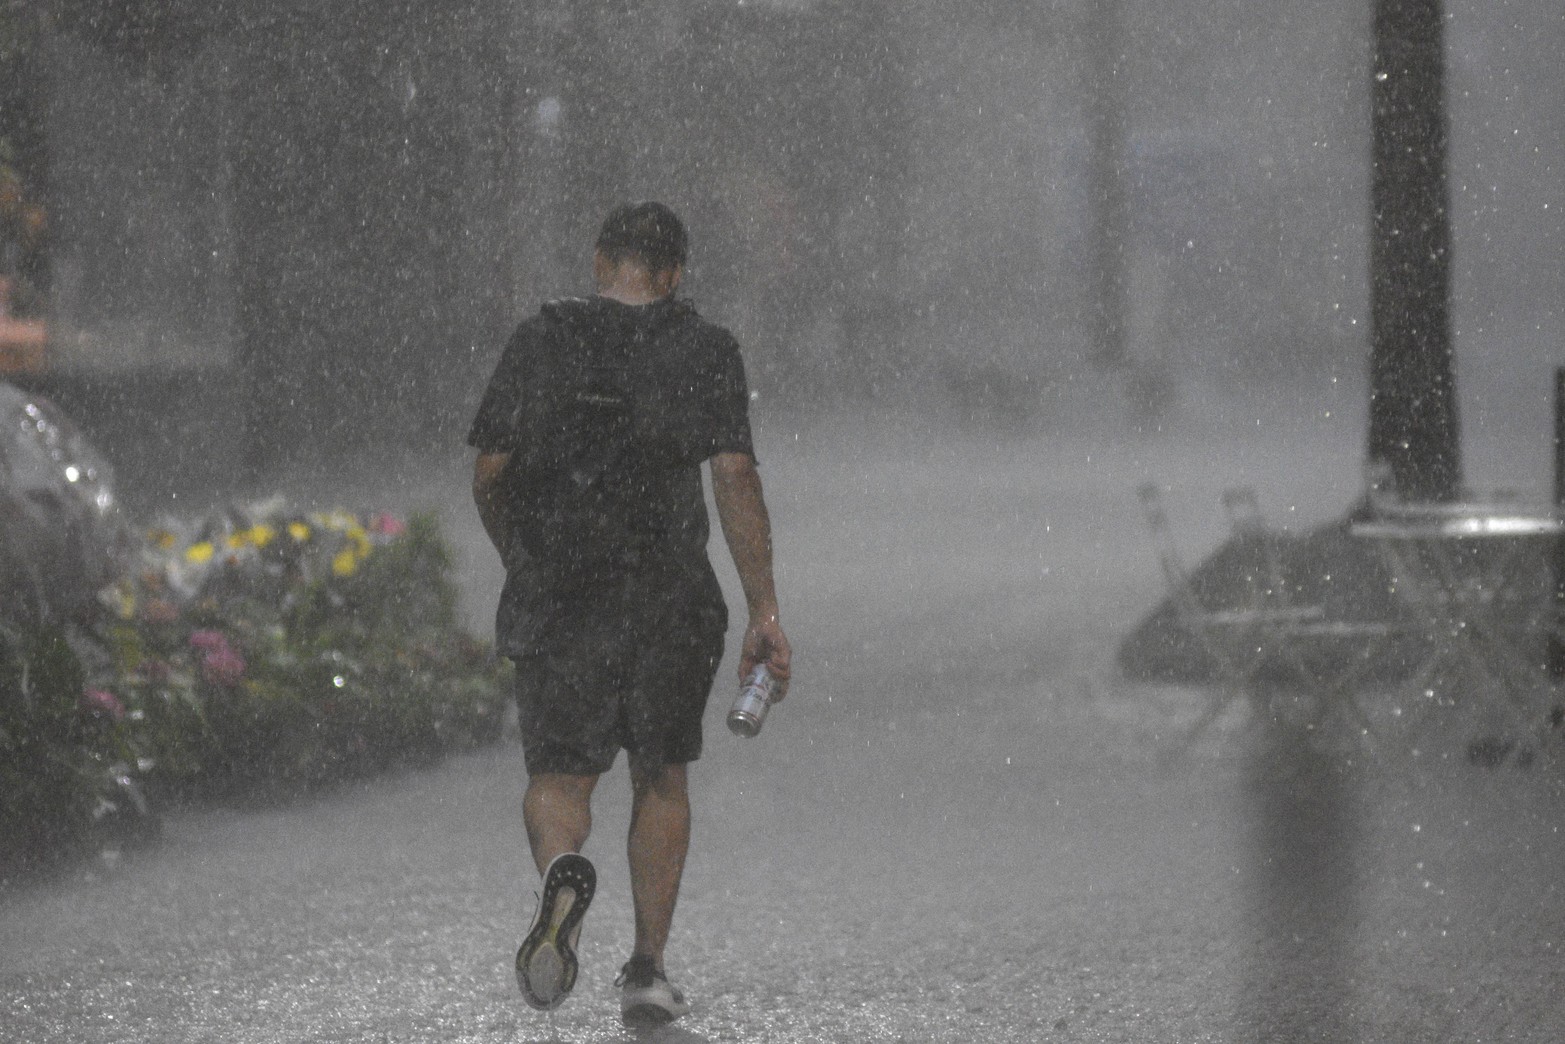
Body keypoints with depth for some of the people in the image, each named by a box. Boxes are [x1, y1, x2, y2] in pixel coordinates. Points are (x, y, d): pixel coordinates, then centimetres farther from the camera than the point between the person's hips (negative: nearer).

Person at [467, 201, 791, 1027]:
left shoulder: (541, 340, 3)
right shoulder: (704, 350, -1)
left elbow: (489, 473, 3)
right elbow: (735, 477, -11)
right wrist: (763, 611, -10)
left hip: (554, 596, 0)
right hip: (669, 600, 0)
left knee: (558, 778, 6)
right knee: (662, 777, 16)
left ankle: (563, 871, -29)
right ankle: (647, 969, 13)